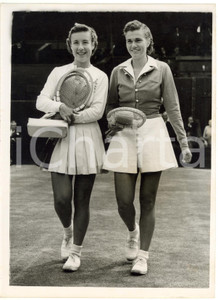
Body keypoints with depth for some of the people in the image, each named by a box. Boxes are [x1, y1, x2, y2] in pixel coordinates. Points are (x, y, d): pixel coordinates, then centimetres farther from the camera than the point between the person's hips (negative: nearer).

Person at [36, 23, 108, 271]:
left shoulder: (100, 76, 6)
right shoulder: (58, 72, 11)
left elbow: (97, 111, -5)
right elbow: (41, 100, 1)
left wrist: (70, 118, -13)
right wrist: (59, 107, -19)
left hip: (87, 140, -1)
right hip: (61, 140, 1)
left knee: (81, 201, 3)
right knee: (61, 199, -7)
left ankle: (76, 252, 18)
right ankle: (68, 232, 27)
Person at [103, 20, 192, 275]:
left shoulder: (161, 69, 4)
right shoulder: (118, 72, 10)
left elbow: (172, 108, 4)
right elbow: (110, 105, 19)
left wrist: (183, 142, 1)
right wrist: (112, 120, -2)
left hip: (153, 134, -1)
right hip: (124, 136, 2)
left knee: (147, 199, 2)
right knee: (124, 201, -2)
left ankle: (142, 255, 14)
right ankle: (133, 232, 32)